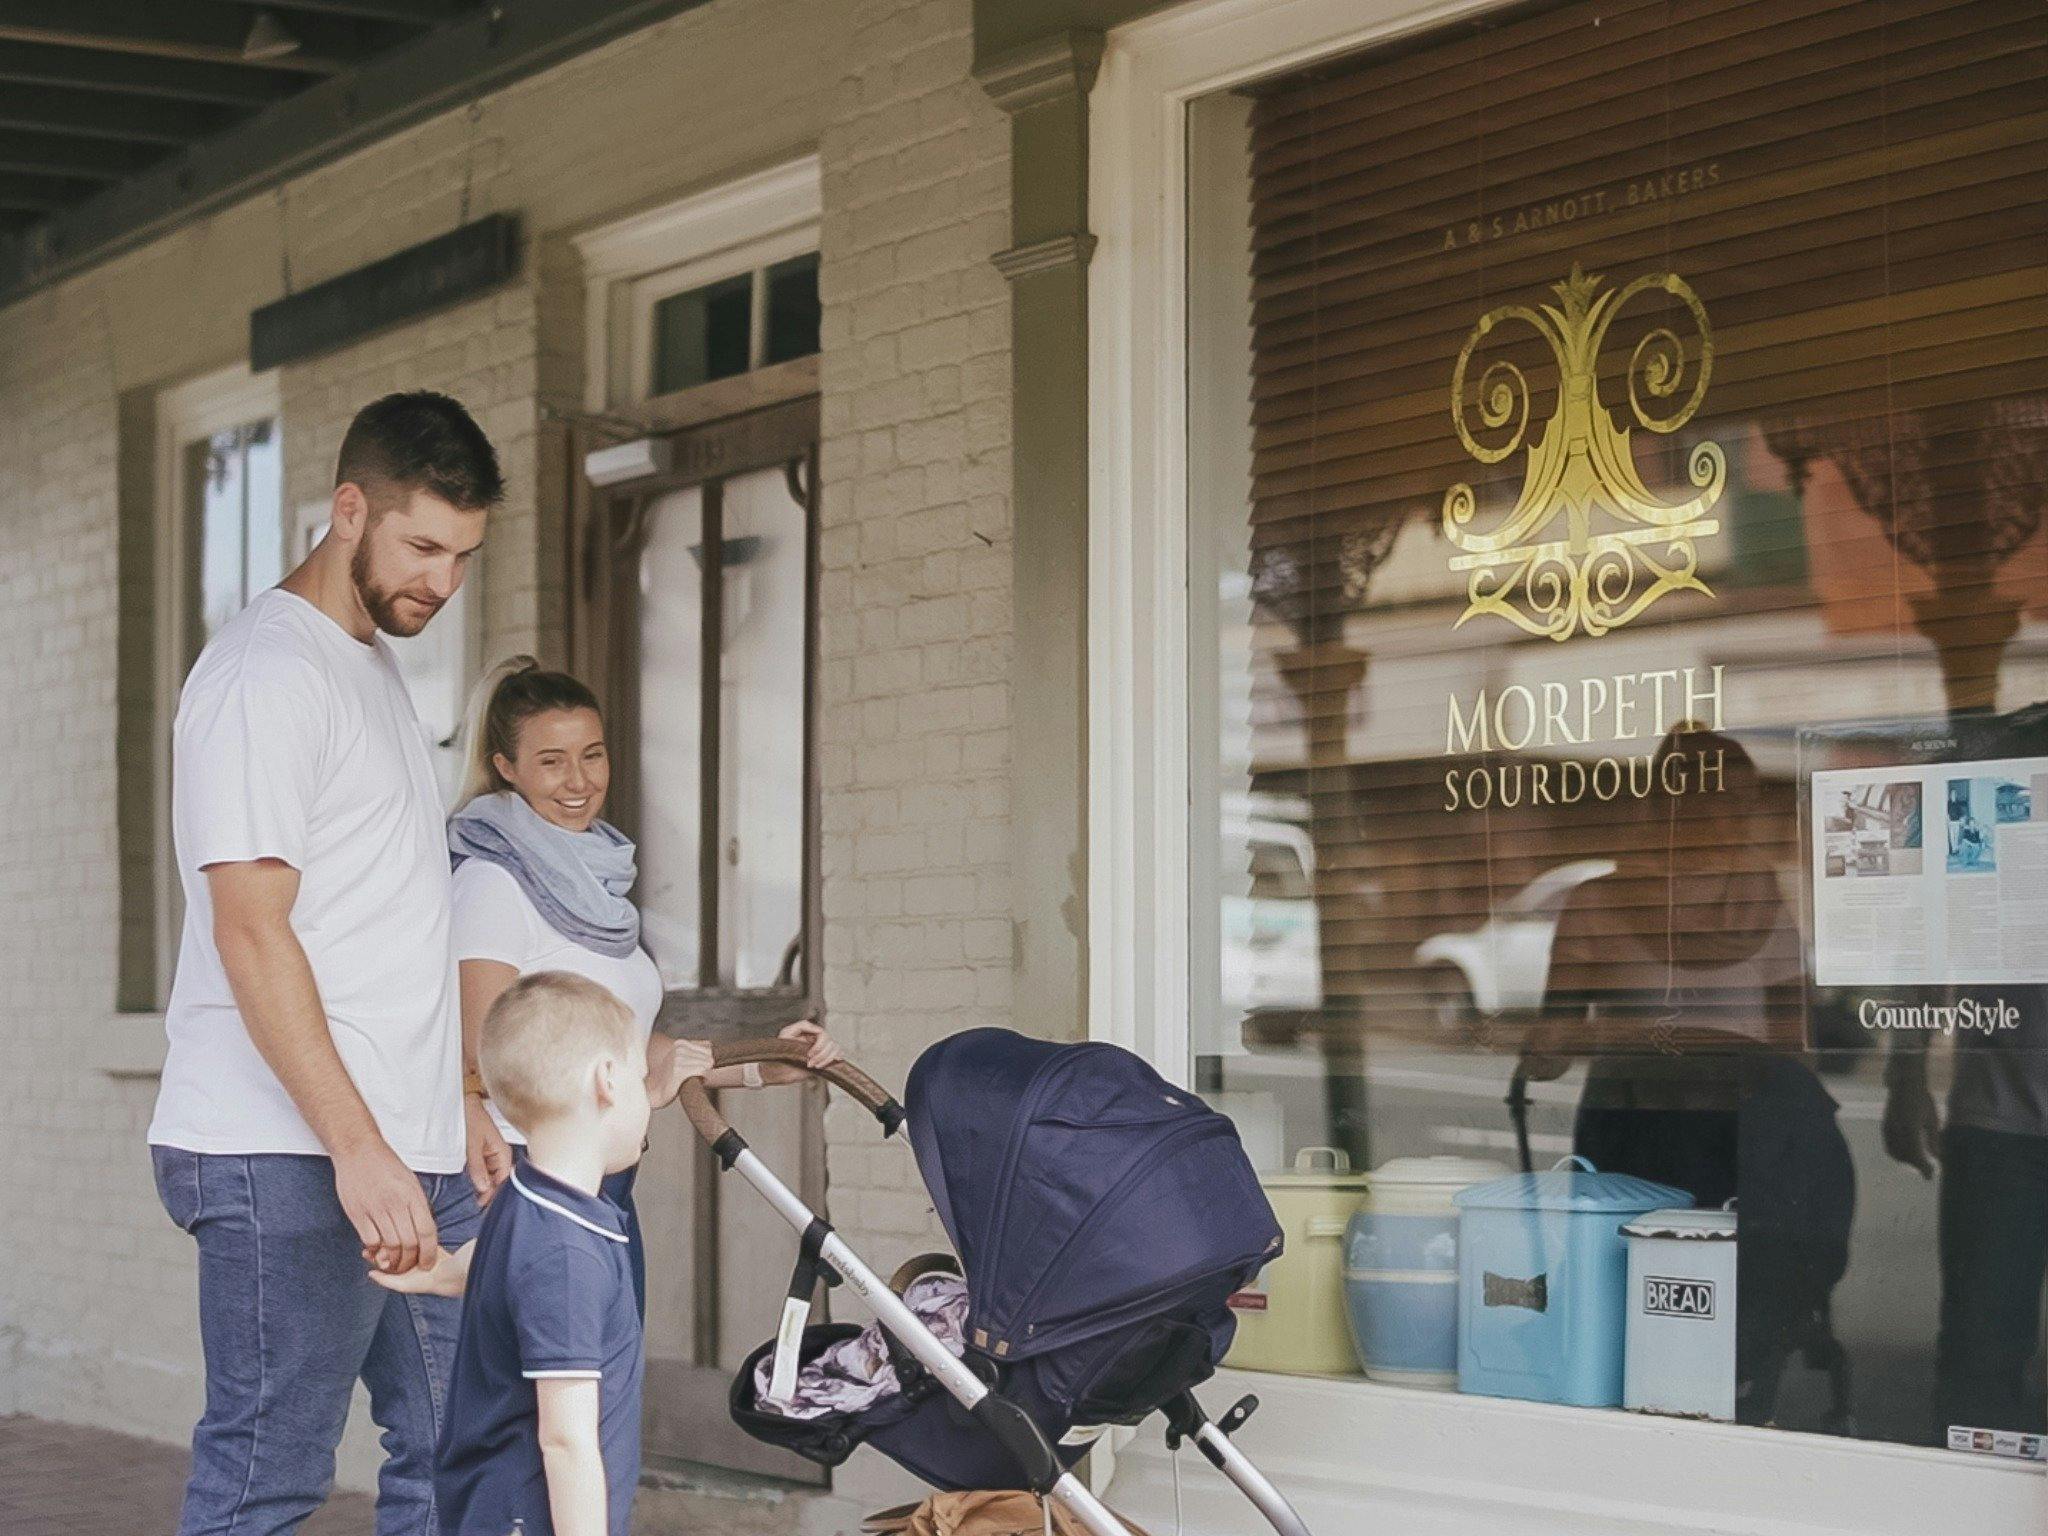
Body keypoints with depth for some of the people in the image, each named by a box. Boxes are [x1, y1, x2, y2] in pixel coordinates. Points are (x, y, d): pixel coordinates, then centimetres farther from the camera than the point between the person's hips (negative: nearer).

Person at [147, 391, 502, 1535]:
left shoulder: (380, 667, 20)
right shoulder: (266, 672, -9)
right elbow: (251, 932, -16)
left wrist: (472, 1104, 20)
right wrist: (359, 1147, -21)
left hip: (410, 1149, 9)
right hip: (290, 1155, -9)